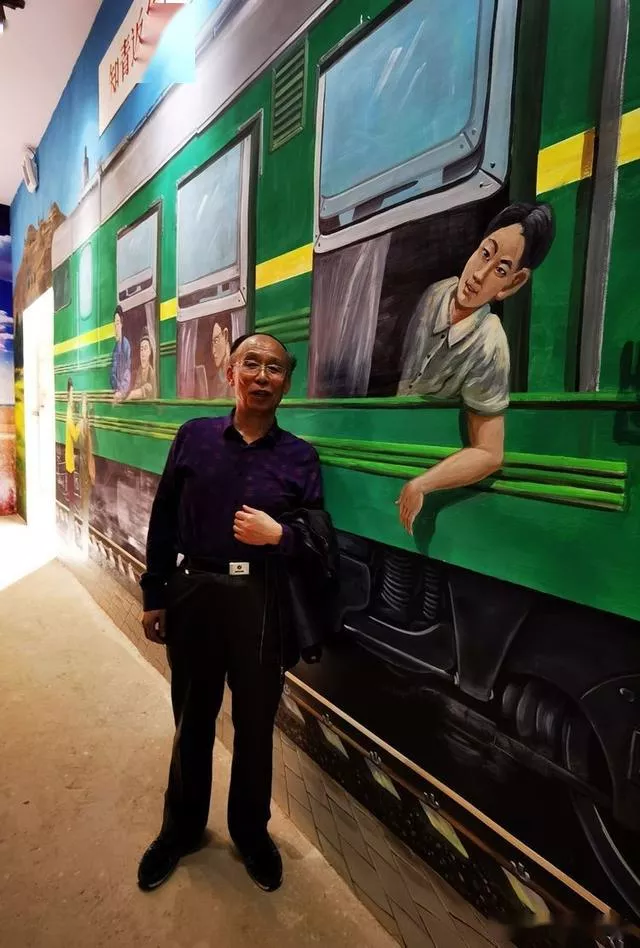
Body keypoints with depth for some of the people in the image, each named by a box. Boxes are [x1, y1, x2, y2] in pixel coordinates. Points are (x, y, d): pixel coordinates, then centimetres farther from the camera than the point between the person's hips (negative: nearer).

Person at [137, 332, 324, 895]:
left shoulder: (300, 457, -4)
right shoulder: (195, 436, -2)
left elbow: (320, 543, -2)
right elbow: (163, 521, 3)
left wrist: (279, 535, -22)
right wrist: (154, 597, 4)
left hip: (260, 604, -1)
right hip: (193, 592, 1)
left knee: (255, 723, 16)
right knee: (192, 719, 19)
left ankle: (252, 832, 43)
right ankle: (182, 828, 45)